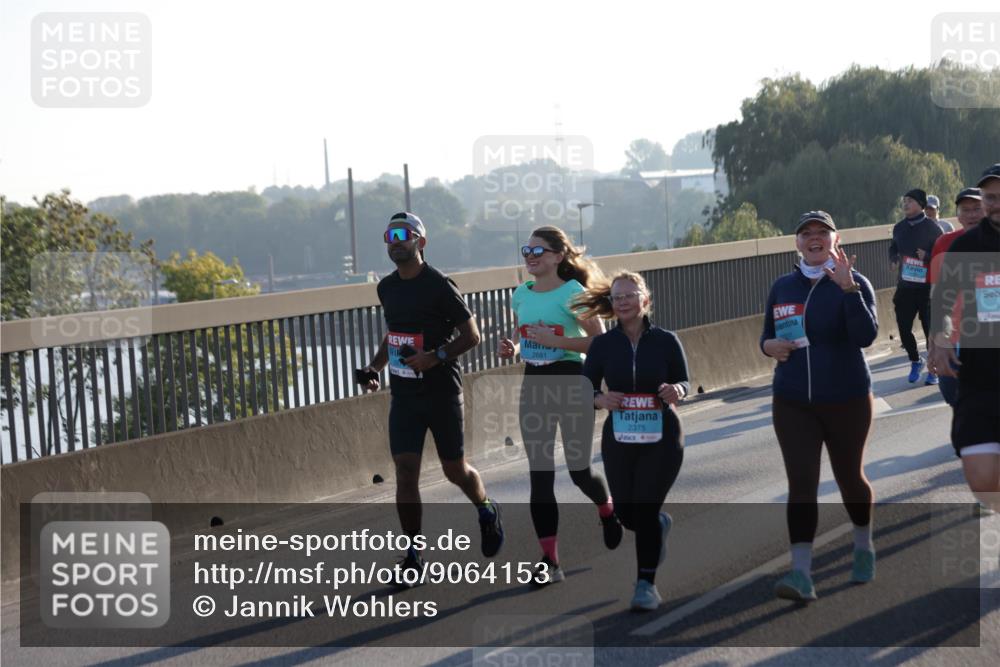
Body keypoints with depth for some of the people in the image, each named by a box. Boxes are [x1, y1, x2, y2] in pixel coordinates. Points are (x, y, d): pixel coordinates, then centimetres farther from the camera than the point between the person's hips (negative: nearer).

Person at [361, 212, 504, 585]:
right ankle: (413, 554, 0)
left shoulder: (439, 286, -13)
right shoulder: (387, 288, 8)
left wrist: (435, 357, -22)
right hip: (403, 394, 5)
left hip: (442, 393, -5)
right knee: (405, 470, -5)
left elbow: (472, 335, -10)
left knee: (455, 470, 7)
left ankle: (487, 512, 39)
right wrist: (375, 367, 9)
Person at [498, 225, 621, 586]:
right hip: (534, 384, 5)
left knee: (579, 469, 2)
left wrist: (555, 340, -23)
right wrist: (511, 349, -3)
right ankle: (549, 561, 3)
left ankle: (608, 510, 38)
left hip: (571, 383, -5)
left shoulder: (572, 293, -11)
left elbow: (600, 342, -12)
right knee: (539, 475, 0)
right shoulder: (521, 295, 7)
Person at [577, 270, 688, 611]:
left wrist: (676, 391, -20)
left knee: (645, 509, -8)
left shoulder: (666, 340, -6)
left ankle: (646, 583, 6)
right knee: (626, 514, 9)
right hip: (618, 438, 3)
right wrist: (600, 399, -22)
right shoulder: (603, 344, -3)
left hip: (661, 438, -3)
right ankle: (660, 525, 45)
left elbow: (684, 382, 3)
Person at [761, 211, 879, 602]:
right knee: (801, 483, -9)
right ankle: (801, 575, -14)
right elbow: (767, 337, 17)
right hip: (793, 403, 2)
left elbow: (865, 336, -21)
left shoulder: (854, 283, -6)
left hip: (847, 400, -2)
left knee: (849, 476, 13)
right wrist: (770, 346, -7)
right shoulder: (782, 287, 7)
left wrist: (847, 287, -30)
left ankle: (863, 547, 39)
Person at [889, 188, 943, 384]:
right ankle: (915, 361, 29)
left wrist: (926, 256, -22)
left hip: (927, 287, -4)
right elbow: (893, 249, 23)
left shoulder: (932, 228, -7)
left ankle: (934, 370, 10)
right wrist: (894, 260, 2)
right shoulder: (899, 228, 8)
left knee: (930, 328, -2)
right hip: (904, 286, 4)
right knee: (903, 327, 5)